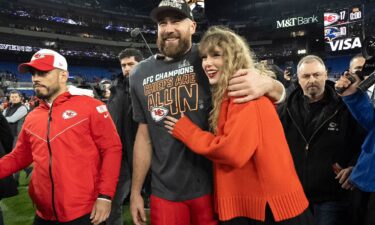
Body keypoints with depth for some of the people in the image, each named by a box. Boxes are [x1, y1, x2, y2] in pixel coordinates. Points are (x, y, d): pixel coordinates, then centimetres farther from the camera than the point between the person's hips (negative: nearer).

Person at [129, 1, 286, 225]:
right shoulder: (141, 74, 4)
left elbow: (279, 93, -2)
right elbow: (144, 135, 10)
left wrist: (266, 83, -25)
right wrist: (136, 191, 10)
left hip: (214, 185, -2)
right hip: (165, 192, 3)